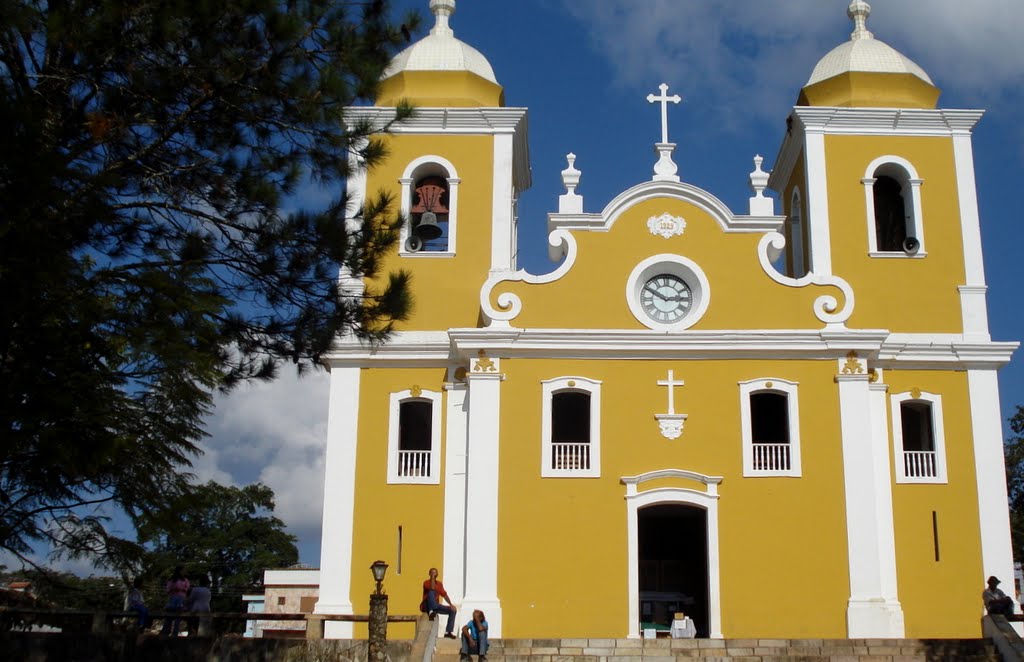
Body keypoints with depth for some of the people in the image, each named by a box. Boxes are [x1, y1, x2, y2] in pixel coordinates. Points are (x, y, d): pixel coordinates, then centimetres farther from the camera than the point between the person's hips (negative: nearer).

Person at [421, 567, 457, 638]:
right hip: (427, 606, -6)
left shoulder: (439, 584, 13)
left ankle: (448, 632, -9)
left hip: (436, 606, 6)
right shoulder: (426, 583, -6)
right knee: (431, 592, -33)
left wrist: (451, 604, -2)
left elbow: (444, 595, 11)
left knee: (452, 610, -6)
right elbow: (432, 588, -28)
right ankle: (431, 612, -50)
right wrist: (432, 577, -20)